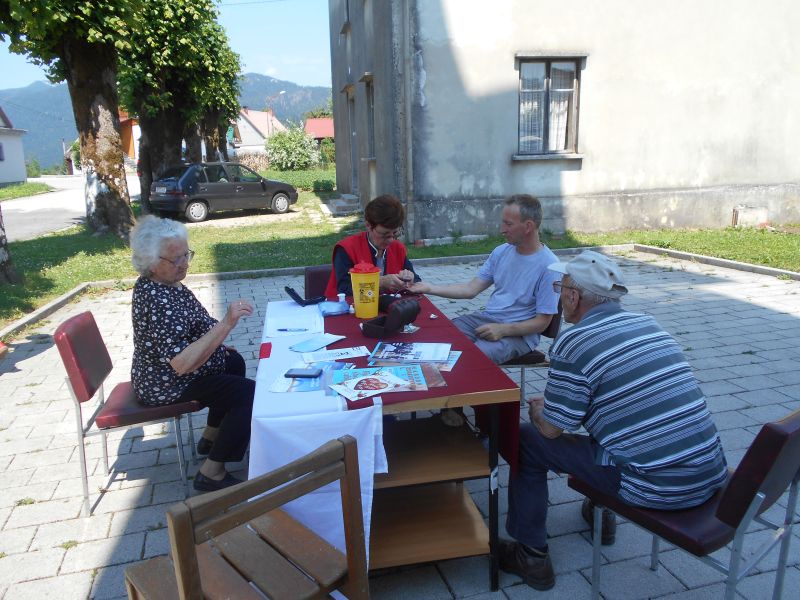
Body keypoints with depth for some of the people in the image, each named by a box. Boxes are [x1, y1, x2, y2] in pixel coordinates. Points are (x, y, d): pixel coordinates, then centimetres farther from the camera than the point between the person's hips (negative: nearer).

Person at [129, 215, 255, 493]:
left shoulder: (160, 282, -1)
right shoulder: (155, 301, -32)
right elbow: (182, 363, -38)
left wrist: (217, 342, 12)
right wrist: (225, 325, -41)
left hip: (166, 371, 10)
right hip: (166, 386, -10)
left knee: (235, 362, 26)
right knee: (250, 392, -15)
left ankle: (211, 437, 33)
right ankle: (212, 473, -6)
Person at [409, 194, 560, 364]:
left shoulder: (548, 267, -14)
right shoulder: (500, 252, 6)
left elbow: (542, 322, -12)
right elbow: (471, 289, 6)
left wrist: (503, 329, -23)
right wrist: (430, 288, -4)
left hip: (518, 333, -6)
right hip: (486, 317, 6)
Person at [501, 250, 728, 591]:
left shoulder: (572, 344, -14)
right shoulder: (647, 324, 8)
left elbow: (551, 428, -8)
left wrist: (537, 409, 16)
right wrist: (553, 403, 26)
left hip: (655, 488, -7)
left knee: (527, 440, 6)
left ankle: (531, 555, 17)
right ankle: (601, 514, 42)